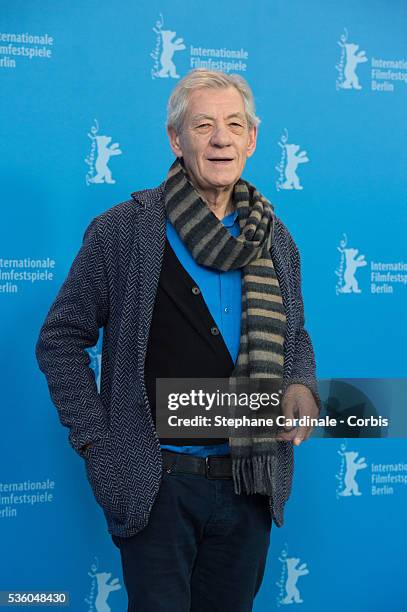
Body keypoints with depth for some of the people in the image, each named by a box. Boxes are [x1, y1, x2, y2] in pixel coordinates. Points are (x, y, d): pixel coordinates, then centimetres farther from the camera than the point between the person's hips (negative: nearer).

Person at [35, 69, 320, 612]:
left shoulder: (276, 241, 7)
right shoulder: (122, 230, -6)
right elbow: (61, 339, -2)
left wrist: (301, 387, -3)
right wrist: (97, 441, -9)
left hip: (251, 485, 4)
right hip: (156, 485, -4)